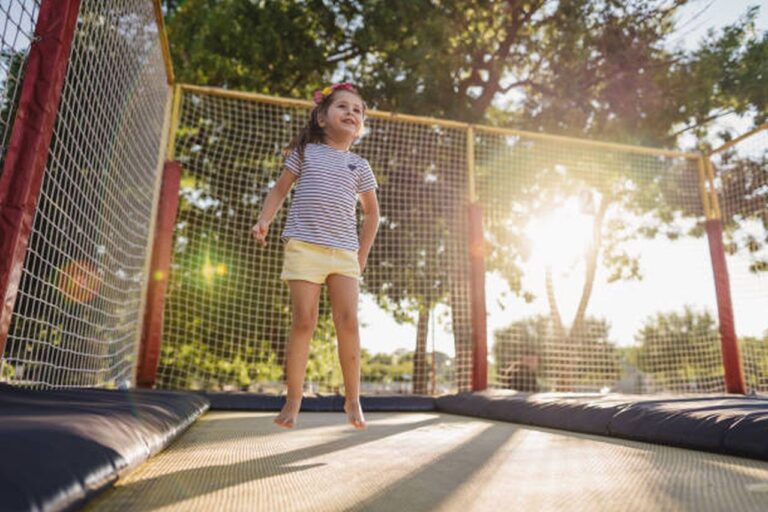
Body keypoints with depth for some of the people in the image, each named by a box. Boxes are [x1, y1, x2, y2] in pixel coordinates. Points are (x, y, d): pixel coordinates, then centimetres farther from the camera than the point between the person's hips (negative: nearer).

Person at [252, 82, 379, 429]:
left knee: (348, 320, -6)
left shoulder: (359, 166, 14)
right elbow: (280, 189, 14)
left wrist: (362, 254, 13)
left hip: (344, 253, 2)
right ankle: (293, 401, 2)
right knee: (303, 320, -7)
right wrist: (264, 219, -3)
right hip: (304, 246, -2)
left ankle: (352, 400, 6)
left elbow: (371, 211, 20)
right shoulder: (306, 152, 11)